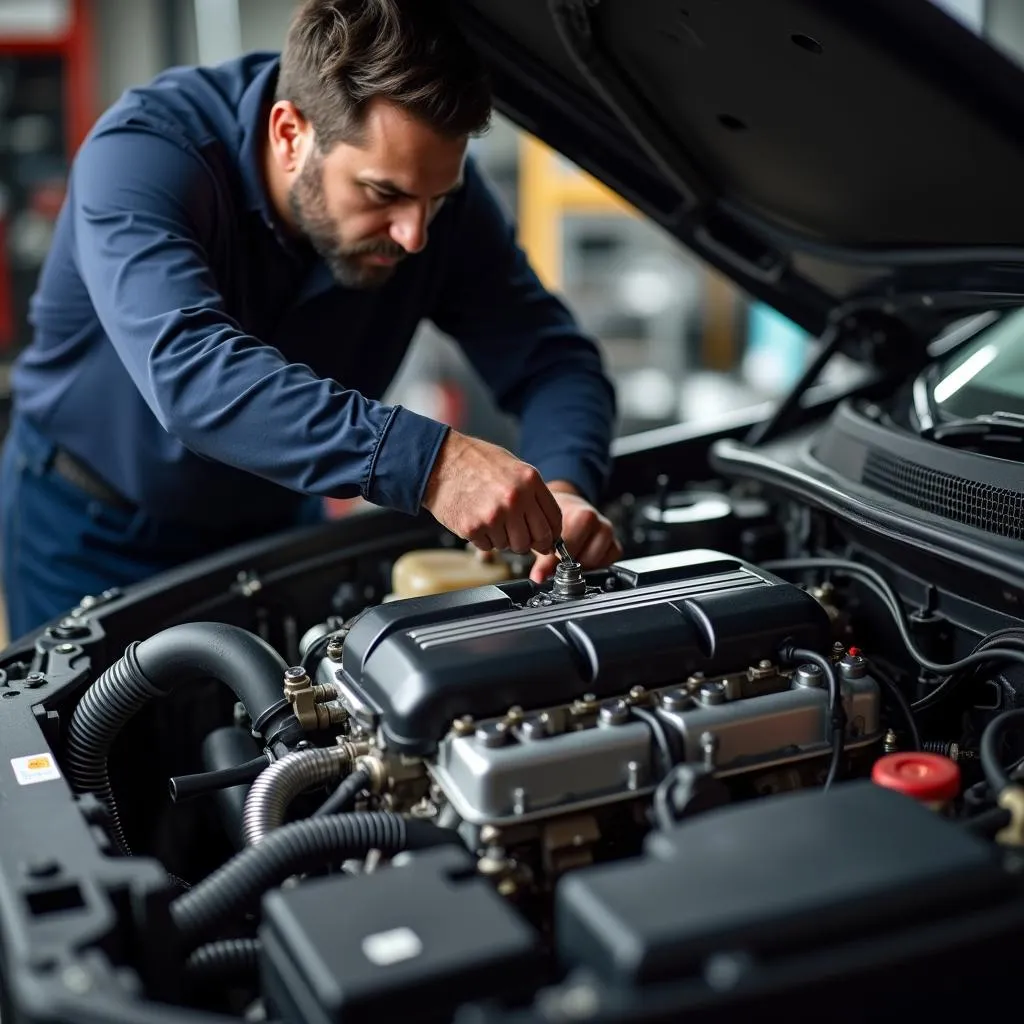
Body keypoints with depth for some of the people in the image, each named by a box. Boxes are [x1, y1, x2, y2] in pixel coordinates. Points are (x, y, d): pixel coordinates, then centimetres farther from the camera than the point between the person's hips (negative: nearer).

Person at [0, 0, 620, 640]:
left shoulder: (429, 178, -18)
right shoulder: (141, 153, -31)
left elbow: (551, 357, -14)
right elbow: (189, 371, -48)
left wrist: (562, 490, -35)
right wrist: (427, 462, -58)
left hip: (277, 525, 4)